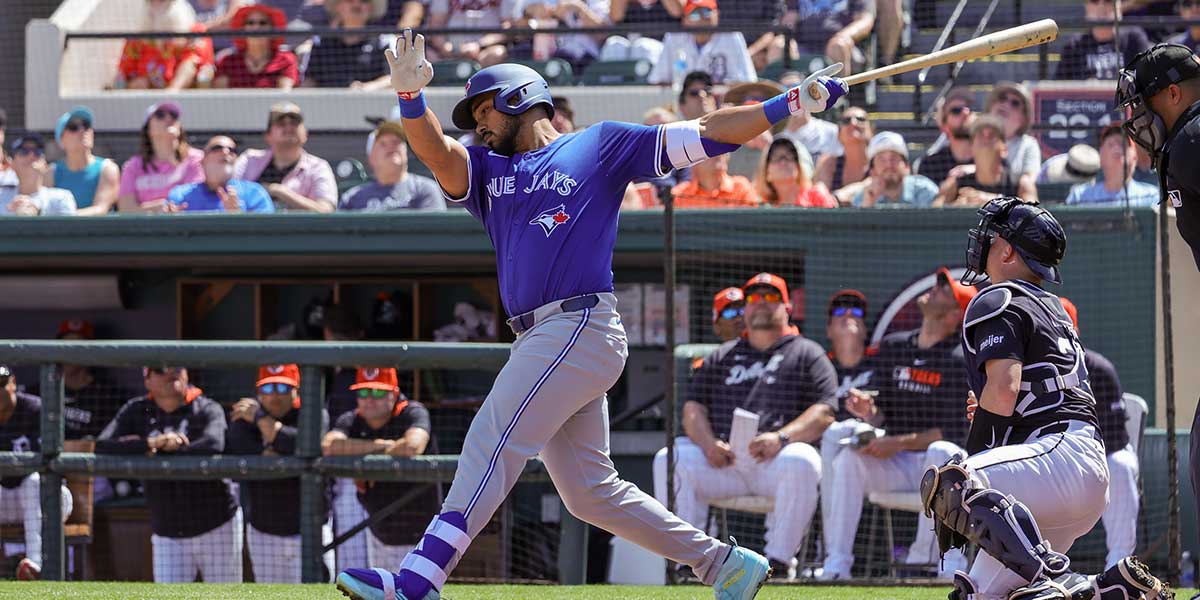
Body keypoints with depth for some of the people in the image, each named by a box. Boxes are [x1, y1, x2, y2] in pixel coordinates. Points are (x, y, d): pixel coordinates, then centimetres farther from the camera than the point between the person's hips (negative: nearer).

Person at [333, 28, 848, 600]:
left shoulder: (602, 144, 9)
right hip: (538, 340, 7)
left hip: (579, 330, -7)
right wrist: (410, 96, -15)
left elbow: (706, 134, 7)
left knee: (491, 444, -14)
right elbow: (435, 151, 5)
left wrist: (792, 102, -1)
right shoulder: (487, 171, 24)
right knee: (590, 493, 8)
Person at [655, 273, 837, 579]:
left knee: (801, 462, -37)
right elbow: (693, 409, 17)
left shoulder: (807, 354, 15)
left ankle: (779, 559, -31)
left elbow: (824, 413, 1)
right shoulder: (722, 356, 26)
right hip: (722, 458, 3)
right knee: (669, 459, -22)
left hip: (776, 457, -3)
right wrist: (708, 443, -6)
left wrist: (781, 437, -17)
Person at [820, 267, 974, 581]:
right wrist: (869, 412, -16)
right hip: (895, 466, 5)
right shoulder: (893, 346, 9)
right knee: (848, 456, -22)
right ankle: (836, 564, -27)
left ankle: (923, 556, -27)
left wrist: (901, 443, -20)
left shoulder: (959, 361, -10)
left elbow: (958, 431, -15)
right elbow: (882, 414, 9)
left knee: (943, 452, -37)